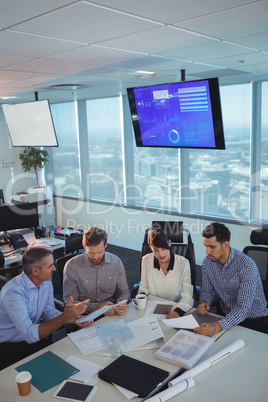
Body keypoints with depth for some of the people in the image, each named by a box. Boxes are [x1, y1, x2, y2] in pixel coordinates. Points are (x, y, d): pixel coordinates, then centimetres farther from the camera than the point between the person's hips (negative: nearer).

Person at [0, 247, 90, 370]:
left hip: (33, 338, 6)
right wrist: (64, 317, -40)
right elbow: (29, 334, -33)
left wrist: (73, 319, -11)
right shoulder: (14, 292, -29)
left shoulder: (46, 282, -3)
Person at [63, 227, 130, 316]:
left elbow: (124, 292, 13)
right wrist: (97, 307, -21)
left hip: (111, 313, 3)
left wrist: (121, 301, -12)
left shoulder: (116, 262, 1)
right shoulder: (72, 266, -10)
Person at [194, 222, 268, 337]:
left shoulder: (247, 266, -26)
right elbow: (207, 291, 6)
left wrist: (218, 326, -46)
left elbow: (243, 308, -31)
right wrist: (204, 302, -19)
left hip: (253, 319, -5)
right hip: (225, 313, 5)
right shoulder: (208, 262, -6)